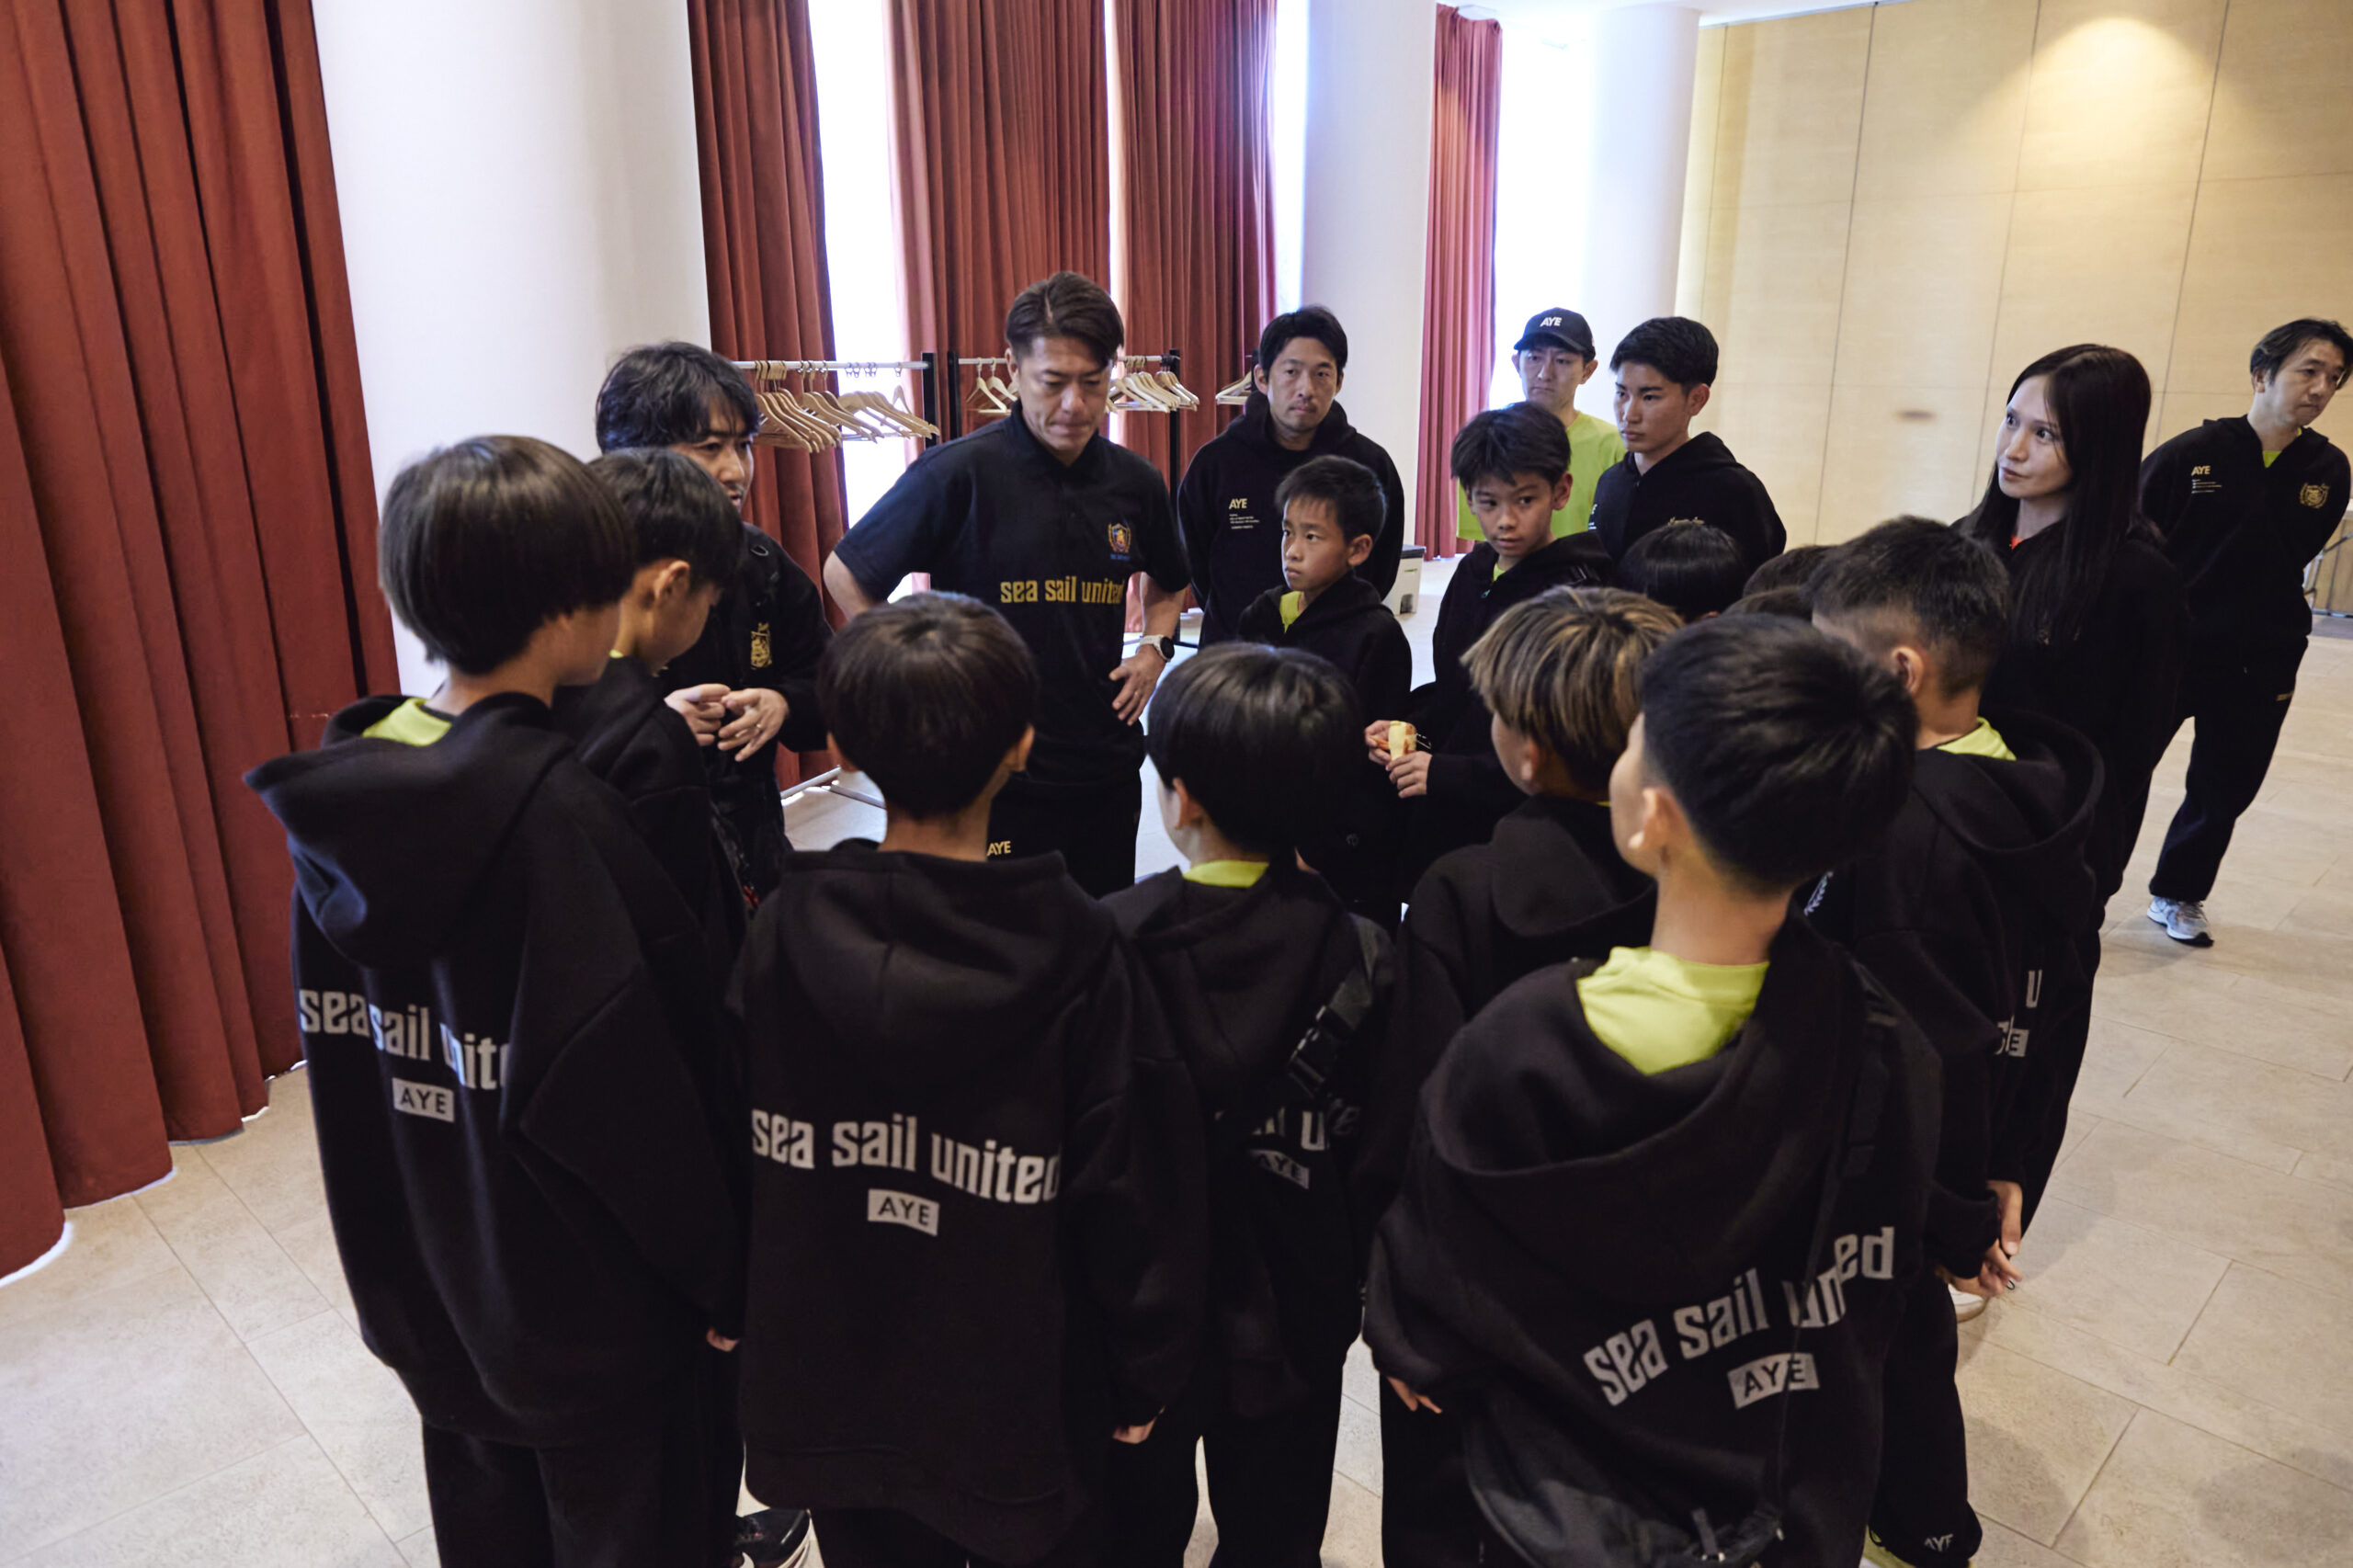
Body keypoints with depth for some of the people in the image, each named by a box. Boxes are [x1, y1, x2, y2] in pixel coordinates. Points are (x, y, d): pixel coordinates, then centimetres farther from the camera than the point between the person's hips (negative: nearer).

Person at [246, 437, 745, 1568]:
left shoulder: (340, 791, -7)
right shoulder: (551, 809, -29)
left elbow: (336, 1031, 3)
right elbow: (622, 1086, -26)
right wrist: (719, 1272, -13)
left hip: (416, 1277, 7)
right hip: (582, 1304, -6)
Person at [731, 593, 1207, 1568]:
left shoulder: (783, 930, -15)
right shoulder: (1080, 953, -22)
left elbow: (736, 1158, -4)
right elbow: (1135, 1187, -15)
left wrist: (742, 1313, 13)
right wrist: (1146, 1376, 0)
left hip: (833, 1388, 3)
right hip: (1022, 1404, -2)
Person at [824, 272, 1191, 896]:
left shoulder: (1136, 481, 3)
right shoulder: (958, 473, -12)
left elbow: (1167, 584, 23)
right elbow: (846, 575, -3)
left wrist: (1156, 648, 4)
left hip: (1108, 768, 5)